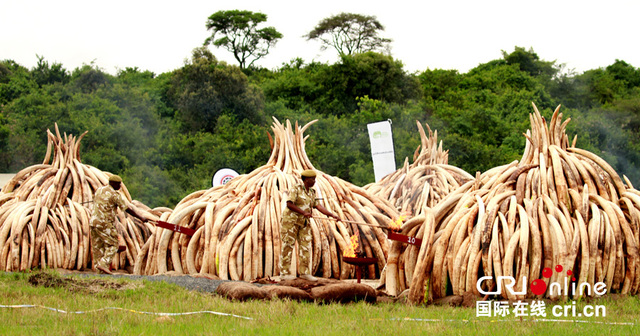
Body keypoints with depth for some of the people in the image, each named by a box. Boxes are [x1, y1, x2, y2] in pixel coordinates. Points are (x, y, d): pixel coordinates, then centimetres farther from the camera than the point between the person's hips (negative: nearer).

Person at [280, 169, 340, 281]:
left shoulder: (312, 192, 12)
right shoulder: (296, 189, -10)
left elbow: (317, 206, 6)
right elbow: (289, 204, -18)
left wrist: (332, 215, -3)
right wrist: (304, 213, -24)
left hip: (304, 222, 7)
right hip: (291, 220, -7)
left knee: (306, 246, 3)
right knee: (288, 246, -5)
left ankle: (304, 272, 7)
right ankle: (284, 273, -2)